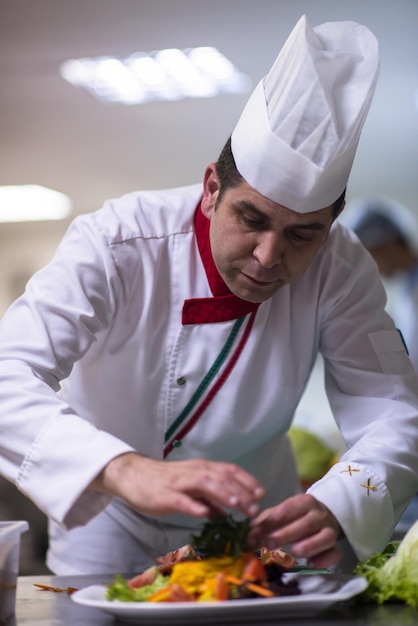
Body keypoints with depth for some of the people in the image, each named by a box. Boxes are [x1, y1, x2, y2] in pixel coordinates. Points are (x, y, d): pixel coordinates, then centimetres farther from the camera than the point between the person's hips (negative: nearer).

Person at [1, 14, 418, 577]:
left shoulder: (340, 269, -21)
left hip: (251, 518, 4)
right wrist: (127, 471, -56)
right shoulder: (115, 246, -29)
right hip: (109, 516, -3)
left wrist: (335, 509, -43)